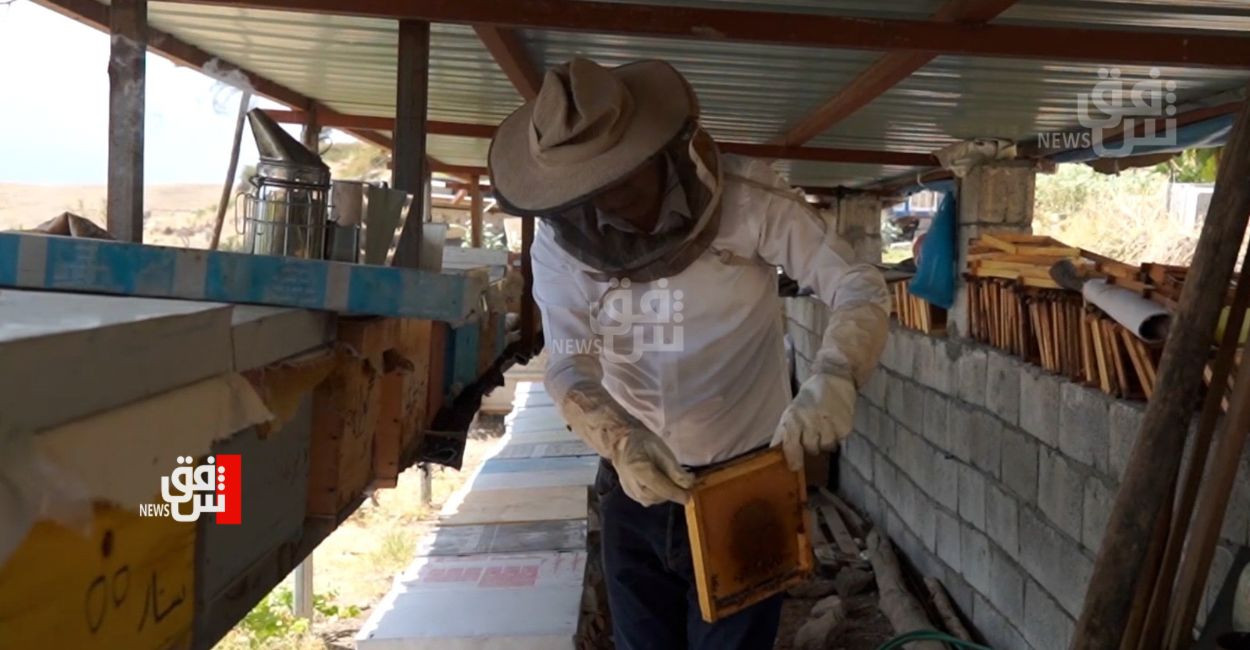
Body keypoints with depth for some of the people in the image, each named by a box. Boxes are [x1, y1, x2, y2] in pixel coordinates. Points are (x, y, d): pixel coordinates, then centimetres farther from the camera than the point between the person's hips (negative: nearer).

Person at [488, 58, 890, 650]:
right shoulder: (559, 240, -8)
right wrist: (620, 441, -37)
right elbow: (568, 364, -16)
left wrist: (831, 382, -40)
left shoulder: (747, 201, -17)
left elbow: (861, 290, -19)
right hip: (636, 486, 3)